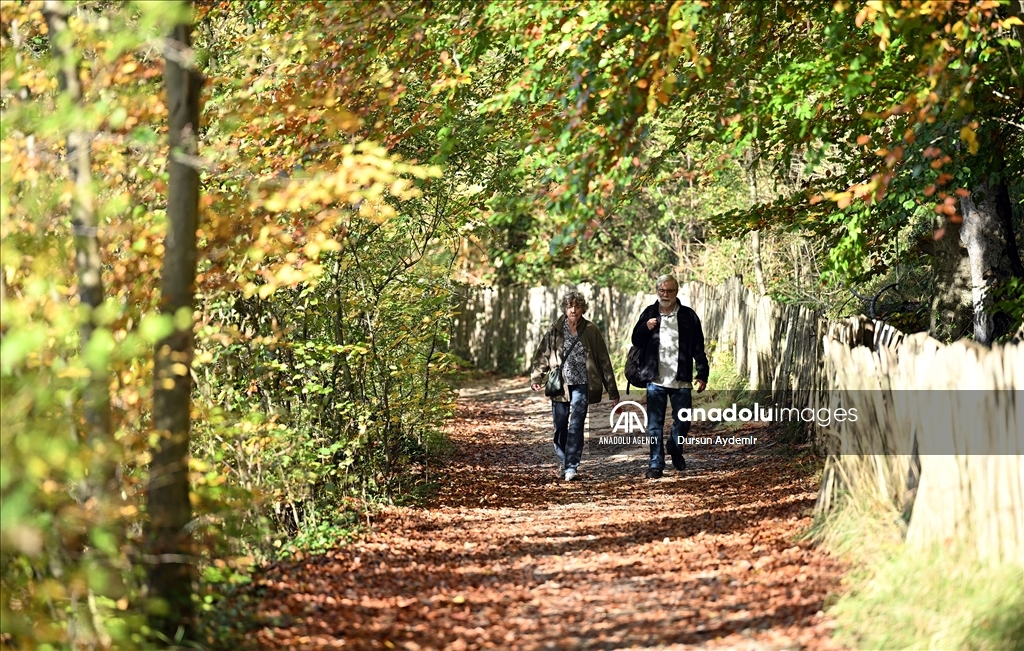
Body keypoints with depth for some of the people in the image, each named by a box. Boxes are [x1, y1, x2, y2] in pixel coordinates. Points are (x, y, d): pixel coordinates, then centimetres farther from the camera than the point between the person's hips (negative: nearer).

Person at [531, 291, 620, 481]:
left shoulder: (591, 331, -1)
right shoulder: (554, 331, 2)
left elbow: (603, 361, 2)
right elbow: (542, 356, 5)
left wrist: (613, 392, 1)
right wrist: (536, 378, -13)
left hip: (581, 385, -2)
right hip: (560, 385, 2)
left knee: (576, 426, -11)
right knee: (560, 428, 7)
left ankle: (572, 467, -10)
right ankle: (562, 464, 24)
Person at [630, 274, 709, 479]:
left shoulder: (688, 316, 1)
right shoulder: (649, 313, 5)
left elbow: (698, 348, 3)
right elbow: (636, 341, 9)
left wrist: (702, 374, -2)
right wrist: (646, 328, -11)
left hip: (681, 380, -1)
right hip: (655, 379, 1)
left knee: (684, 421, 6)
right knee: (654, 425, 2)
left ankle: (675, 449, 34)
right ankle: (656, 464, 8)